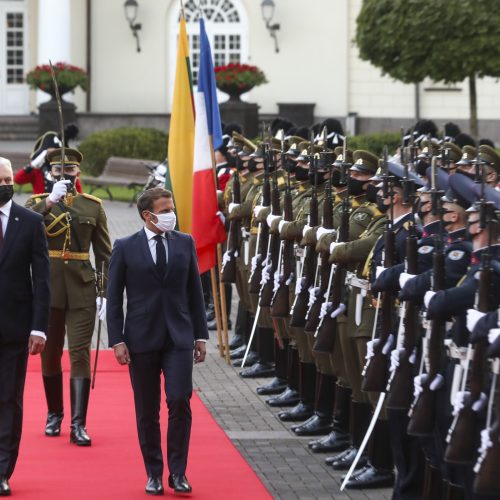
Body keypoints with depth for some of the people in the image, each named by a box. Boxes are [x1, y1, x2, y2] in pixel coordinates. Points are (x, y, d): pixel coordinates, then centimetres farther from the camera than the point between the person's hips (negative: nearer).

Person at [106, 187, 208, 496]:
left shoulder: (185, 243, 6)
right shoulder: (125, 248, -1)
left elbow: (195, 291, 10)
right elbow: (114, 298, 1)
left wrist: (201, 335, 7)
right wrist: (117, 340, -7)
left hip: (179, 337, 1)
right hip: (142, 339, -1)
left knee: (180, 401, -11)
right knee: (147, 411, 5)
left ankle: (178, 472, -1)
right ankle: (154, 473, 16)